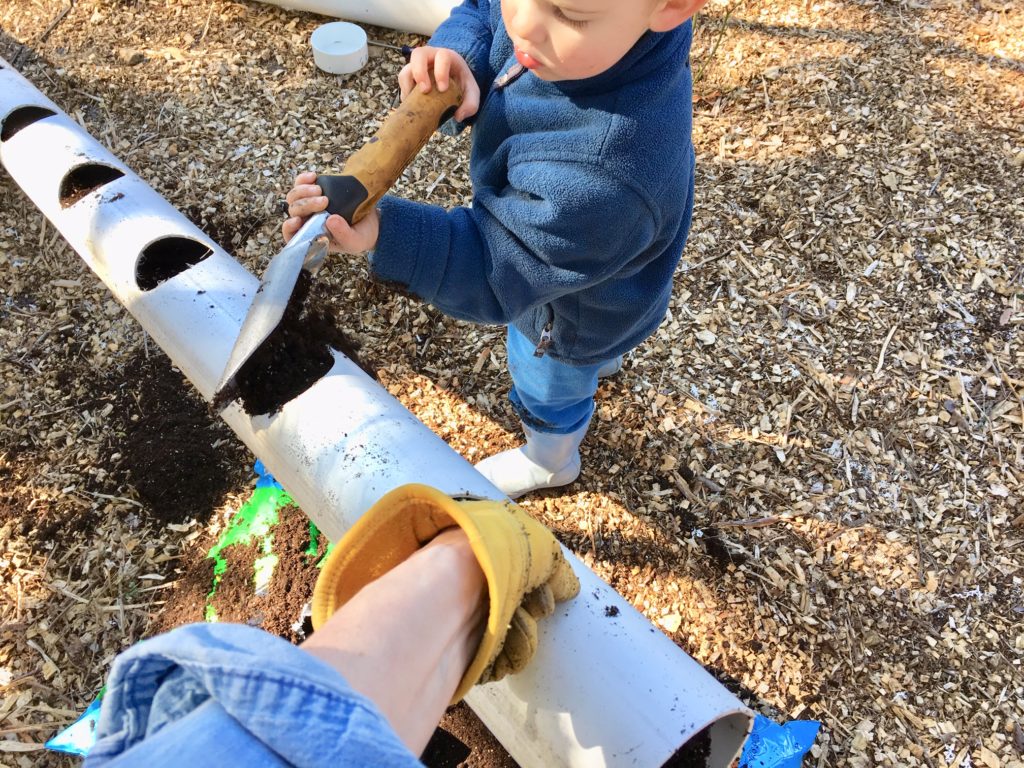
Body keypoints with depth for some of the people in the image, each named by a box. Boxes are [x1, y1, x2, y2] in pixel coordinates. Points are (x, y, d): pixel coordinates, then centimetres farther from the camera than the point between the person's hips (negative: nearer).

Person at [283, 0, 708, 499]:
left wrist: (380, 235, -54)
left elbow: (498, 266, -40)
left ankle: (549, 462, 64)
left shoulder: (602, 178, -52)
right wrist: (458, 55, -32)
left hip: (575, 313, -6)